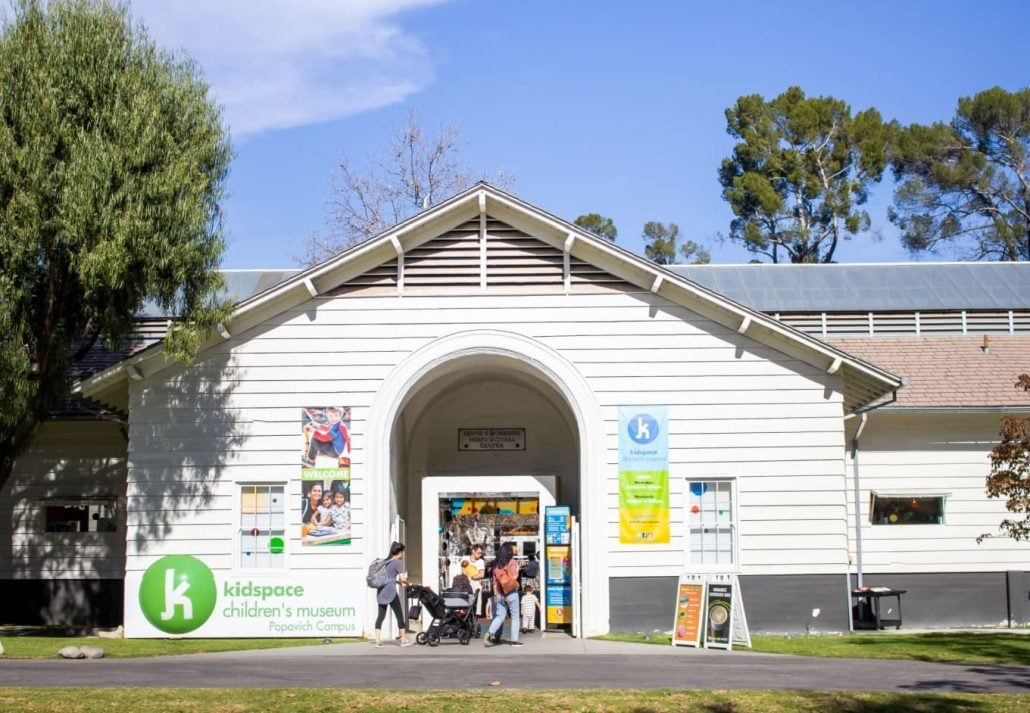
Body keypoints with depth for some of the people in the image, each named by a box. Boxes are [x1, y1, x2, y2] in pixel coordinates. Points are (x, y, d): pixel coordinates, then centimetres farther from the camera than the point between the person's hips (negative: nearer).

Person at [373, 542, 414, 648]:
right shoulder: (397, 562, -6)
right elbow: (402, 579, -11)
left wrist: (399, 582, 21)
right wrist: (407, 583, 9)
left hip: (381, 591, 7)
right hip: (390, 591, -7)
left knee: (381, 615, 6)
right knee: (399, 615, 3)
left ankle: (377, 640, 0)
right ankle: (403, 640, 8)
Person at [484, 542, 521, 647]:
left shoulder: (497, 564, 8)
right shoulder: (512, 562, -9)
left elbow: (494, 580, 10)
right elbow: (514, 577, -15)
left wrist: (495, 594, 15)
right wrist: (517, 569, 1)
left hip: (499, 594, 5)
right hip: (511, 593, -5)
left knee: (499, 616, 10)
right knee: (515, 616, 6)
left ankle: (490, 633, -10)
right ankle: (514, 639, 7)